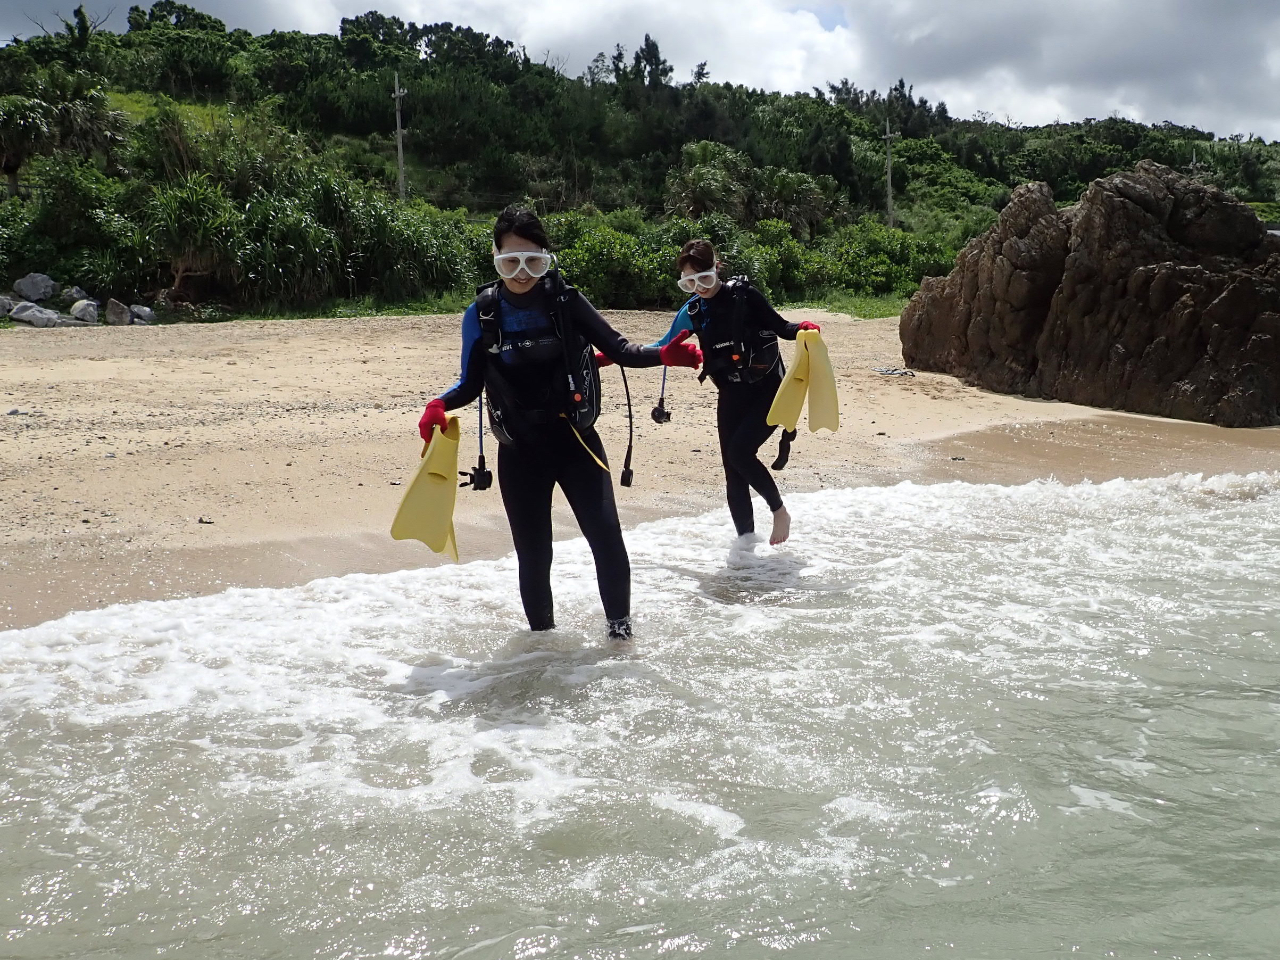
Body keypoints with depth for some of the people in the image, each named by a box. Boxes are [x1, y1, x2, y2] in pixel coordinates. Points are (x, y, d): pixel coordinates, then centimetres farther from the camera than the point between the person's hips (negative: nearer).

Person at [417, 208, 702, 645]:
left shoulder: (566, 302, -4)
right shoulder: (482, 315, -1)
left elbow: (618, 349, -5)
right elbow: (471, 383, 5)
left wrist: (663, 354, -22)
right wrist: (440, 404, -15)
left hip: (576, 441, -1)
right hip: (520, 452, 1)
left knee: (606, 536, -10)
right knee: (533, 553, 6)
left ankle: (620, 626, 11)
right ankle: (542, 635, 28)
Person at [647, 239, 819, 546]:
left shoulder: (744, 295, -10)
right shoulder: (692, 311, 3)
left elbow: (780, 327, -4)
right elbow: (663, 347, 15)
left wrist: (803, 328, -25)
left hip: (768, 389, -5)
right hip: (732, 395, 5)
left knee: (739, 451, -22)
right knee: (732, 468, 2)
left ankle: (779, 510, 0)